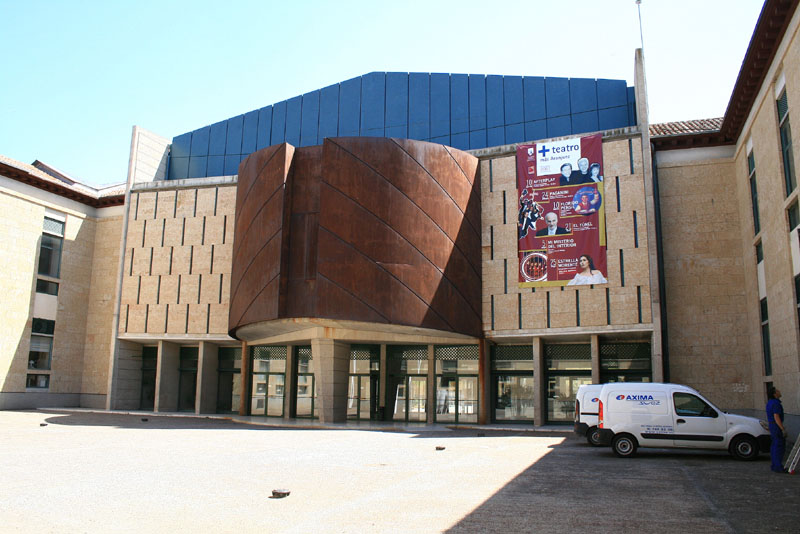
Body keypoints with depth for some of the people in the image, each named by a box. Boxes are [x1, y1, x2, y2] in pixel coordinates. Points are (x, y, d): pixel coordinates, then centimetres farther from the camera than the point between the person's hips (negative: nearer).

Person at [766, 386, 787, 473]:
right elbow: (776, 417, -24)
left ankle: (774, 465, 17)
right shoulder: (776, 403, -19)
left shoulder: (770, 402, 13)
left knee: (774, 446, 12)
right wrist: (783, 429, -22)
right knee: (780, 447, -6)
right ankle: (778, 467, -6)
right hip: (777, 426, -10)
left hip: (772, 426, 10)